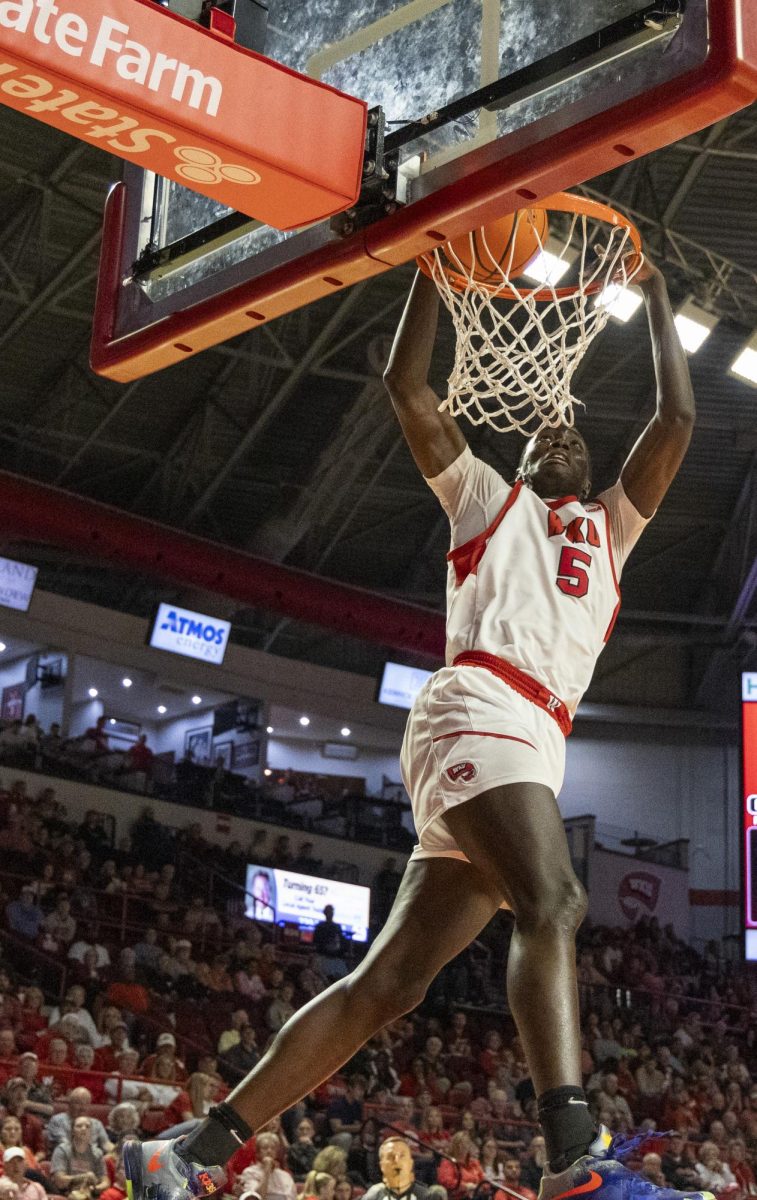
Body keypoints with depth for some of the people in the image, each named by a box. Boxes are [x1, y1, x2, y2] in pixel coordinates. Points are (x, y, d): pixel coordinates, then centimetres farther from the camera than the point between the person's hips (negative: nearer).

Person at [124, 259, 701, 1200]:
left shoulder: (611, 527, 36)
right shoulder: (486, 498, 24)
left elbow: (676, 419, 31)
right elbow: (407, 386, 17)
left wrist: (654, 295, 35)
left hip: (534, 745, 6)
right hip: (479, 709, -5)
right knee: (553, 905, -29)